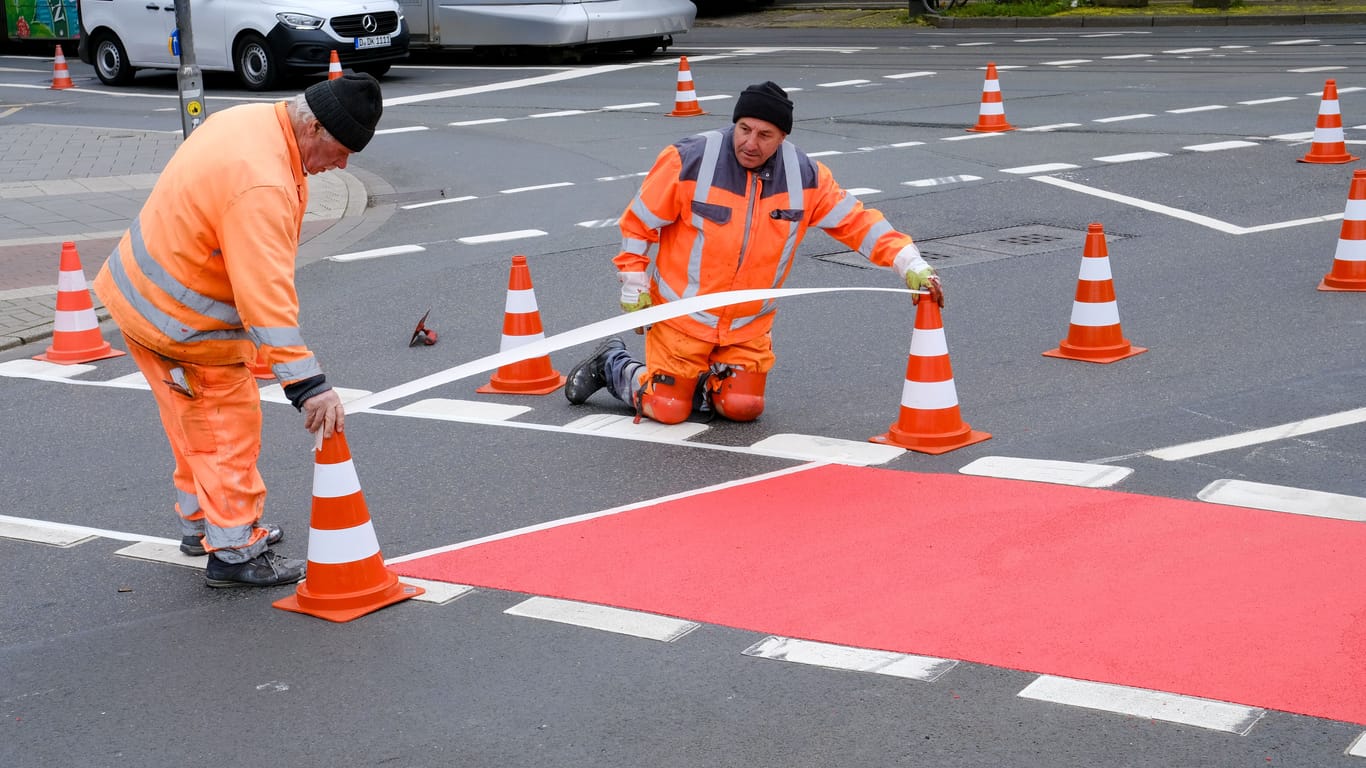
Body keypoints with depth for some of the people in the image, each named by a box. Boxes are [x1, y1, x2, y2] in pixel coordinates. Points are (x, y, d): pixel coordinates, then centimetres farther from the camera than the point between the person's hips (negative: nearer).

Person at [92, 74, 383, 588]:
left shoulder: (252, 119, -3)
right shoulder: (260, 187, -33)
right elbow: (267, 295, -37)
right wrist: (307, 385, -37)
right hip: (181, 321, -10)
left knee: (198, 424, 23)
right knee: (230, 427, 1)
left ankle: (201, 522, 38)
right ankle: (235, 553, 8)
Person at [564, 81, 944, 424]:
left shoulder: (804, 176, -7)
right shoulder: (689, 159, -18)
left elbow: (855, 221, -3)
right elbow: (639, 221, -8)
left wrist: (910, 265, -13)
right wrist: (634, 287, -5)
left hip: (748, 325, 4)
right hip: (681, 313, -3)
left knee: (741, 407, -3)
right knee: (666, 409, -2)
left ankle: (695, 381, 28)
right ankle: (612, 365, 27)